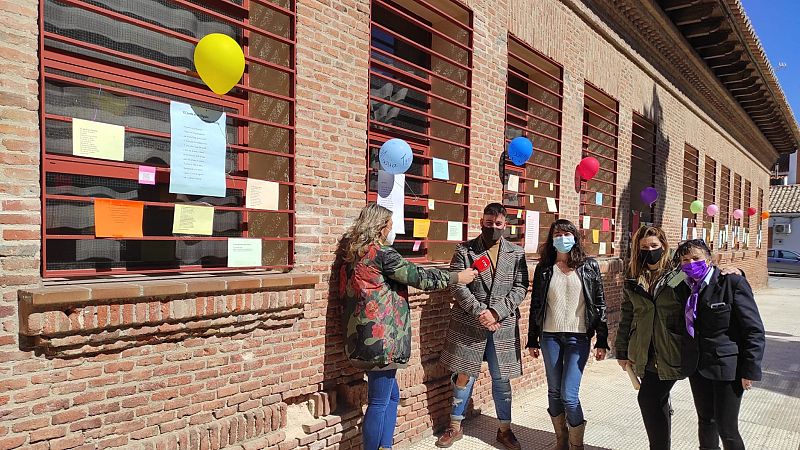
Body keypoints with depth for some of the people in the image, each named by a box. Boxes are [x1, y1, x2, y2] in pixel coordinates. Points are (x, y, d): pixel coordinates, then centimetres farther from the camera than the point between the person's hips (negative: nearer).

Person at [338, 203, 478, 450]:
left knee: (391, 395, 19)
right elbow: (418, 276, -10)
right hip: (381, 337, -9)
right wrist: (456, 277, 1)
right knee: (379, 402, 1)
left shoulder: (354, 253, 12)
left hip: (363, 335, 9)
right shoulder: (382, 252, -14)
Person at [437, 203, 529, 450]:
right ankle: (455, 427, 26)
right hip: (468, 325, -1)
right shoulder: (464, 251, -2)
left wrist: (496, 312, -14)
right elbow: (457, 286, -8)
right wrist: (480, 312, -17)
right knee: (464, 375, 8)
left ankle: (505, 429, 30)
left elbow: (520, 287, -2)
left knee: (501, 378, 12)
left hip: (503, 326, 2)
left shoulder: (516, 253, 4)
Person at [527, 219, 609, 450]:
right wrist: (532, 340, 7)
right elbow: (535, 305, 7)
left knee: (568, 395, -7)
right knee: (554, 392, 10)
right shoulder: (544, 269, 4)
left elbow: (599, 304, 1)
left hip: (578, 337, -2)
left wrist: (602, 340, -2)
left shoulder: (589, 266, 1)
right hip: (550, 337, 2)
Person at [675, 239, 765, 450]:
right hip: (697, 367, 5)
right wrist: (685, 362, 9)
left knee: (727, 429, 0)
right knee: (705, 421, 17)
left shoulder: (732, 282, -12)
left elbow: (754, 330, -11)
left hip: (726, 367, -5)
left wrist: (750, 370, -13)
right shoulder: (685, 288, 5)